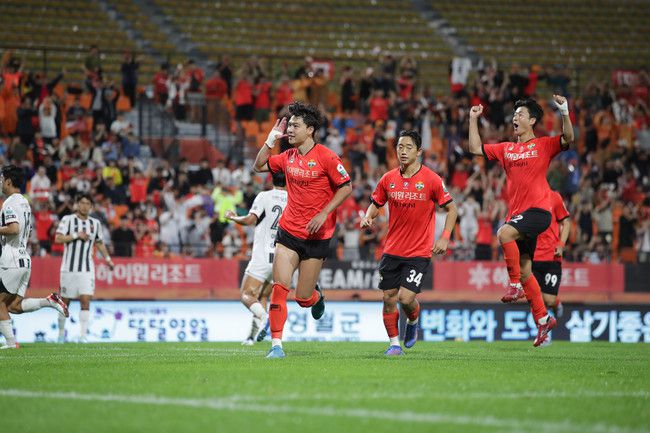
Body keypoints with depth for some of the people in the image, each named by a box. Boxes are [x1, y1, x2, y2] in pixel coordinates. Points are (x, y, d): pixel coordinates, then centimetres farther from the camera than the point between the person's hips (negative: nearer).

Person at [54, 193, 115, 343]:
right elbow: (58, 239, -11)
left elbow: (99, 243, 24)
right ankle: (61, 332, 23)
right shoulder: (67, 220, -2)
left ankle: (83, 335, -13)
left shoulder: (95, 223, 10)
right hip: (69, 268, -2)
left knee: (85, 300, -12)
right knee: (65, 302, 5)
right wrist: (76, 235, -16)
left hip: (87, 269, 2)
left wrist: (107, 258, 19)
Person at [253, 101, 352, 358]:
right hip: (288, 232, 4)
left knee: (303, 298, 1)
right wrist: (271, 139, 6)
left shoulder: (325, 157, -11)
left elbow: (346, 187, -9)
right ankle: (276, 345, -8)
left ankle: (317, 296, 38)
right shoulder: (288, 157, 6)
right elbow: (259, 166, 19)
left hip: (316, 236, -4)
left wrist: (323, 214, -16)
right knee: (279, 288, -11)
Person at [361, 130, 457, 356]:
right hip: (392, 250, 4)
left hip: (419, 253, -4)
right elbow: (376, 204, 16)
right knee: (389, 298, 1)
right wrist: (368, 217, -6)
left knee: (406, 297, -12)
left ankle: (413, 322, 21)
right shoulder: (388, 179, 2)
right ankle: (394, 343, 17)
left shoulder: (431, 180, -8)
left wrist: (444, 238, -10)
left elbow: (451, 209, 0)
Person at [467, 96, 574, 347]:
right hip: (516, 213, 7)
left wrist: (565, 113, -25)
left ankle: (515, 285, -20)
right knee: (524, 270, 6)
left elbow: (568, 139, -13)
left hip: (538, 210, -7)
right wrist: (473, 120, 17)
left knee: (504, 233, -31)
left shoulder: (543, 145, 1)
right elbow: (475, 149, 18)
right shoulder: (505, 149, 17)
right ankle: (542, 319, 14)